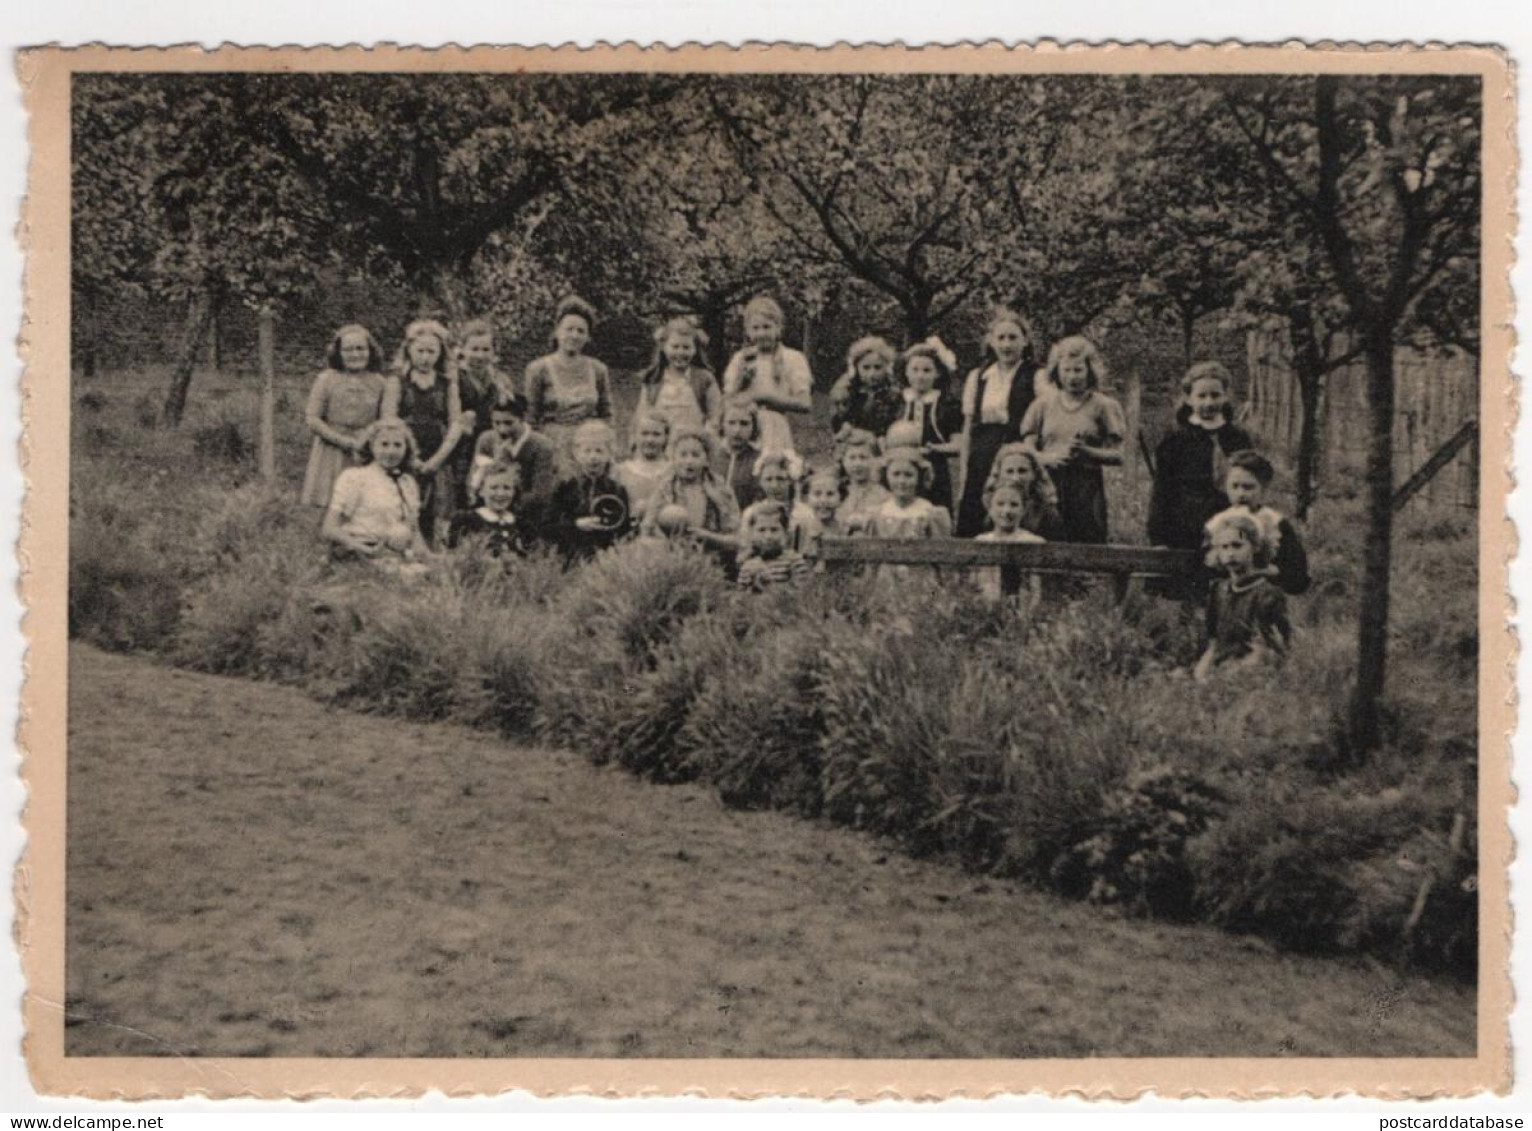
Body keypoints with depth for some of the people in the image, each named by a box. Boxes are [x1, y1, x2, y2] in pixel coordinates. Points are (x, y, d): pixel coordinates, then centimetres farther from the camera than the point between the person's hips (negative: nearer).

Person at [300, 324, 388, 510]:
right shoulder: (326, 380, 1)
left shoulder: (379, 383, 6)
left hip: (366, 457, 1)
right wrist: (344, 441, -9)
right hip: (331, 455, -1)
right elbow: (312, 419, -2)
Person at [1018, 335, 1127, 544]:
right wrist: (1047, 458, -13)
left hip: (1087, 485, -1)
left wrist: (1086, 451, -15)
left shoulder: (1103, 406, 7)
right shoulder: (1043, 404, 13)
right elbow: (1027, 450, 8)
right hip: (1049, 483, 2)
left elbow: (1117, 456, 1)